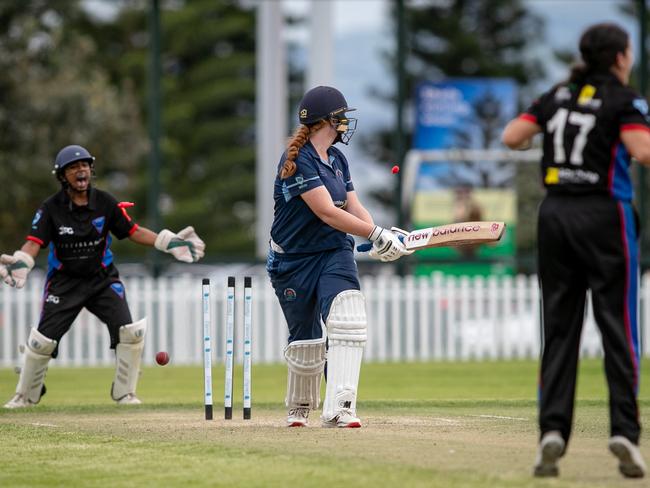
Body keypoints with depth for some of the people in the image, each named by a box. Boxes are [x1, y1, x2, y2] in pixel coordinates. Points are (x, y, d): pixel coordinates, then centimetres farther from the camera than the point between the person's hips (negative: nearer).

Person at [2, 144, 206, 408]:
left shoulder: (105, 202, -4)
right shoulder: (51, 208, -11)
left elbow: (132, 231, 2)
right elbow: (35, 242, -20)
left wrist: (169, 242, -8)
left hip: (103, 278, 2)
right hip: (64, 282, -2)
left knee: (131, 332, -12)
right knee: (42, 340, -5)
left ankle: (124, 393, 6)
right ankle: (26, 395, 17)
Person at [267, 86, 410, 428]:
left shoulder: (337, 159, 9)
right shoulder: (298, 161, -18)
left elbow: (353, 206, 6)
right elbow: (327, 212, -25)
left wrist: (382, 239, -13)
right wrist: (376, 233, -27)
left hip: (335, 252, 5)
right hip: (293, 259, -5)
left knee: (347, 320, -20)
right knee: (305, 339, 6)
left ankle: (338, 408, -27)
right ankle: (299, 408, 33)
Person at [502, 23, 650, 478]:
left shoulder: (558, 95, 10)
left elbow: (511, 136, 7)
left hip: (555, 215, 5)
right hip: (604, 216, -5)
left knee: (558, 327, 6)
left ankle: (552, 429, -4)